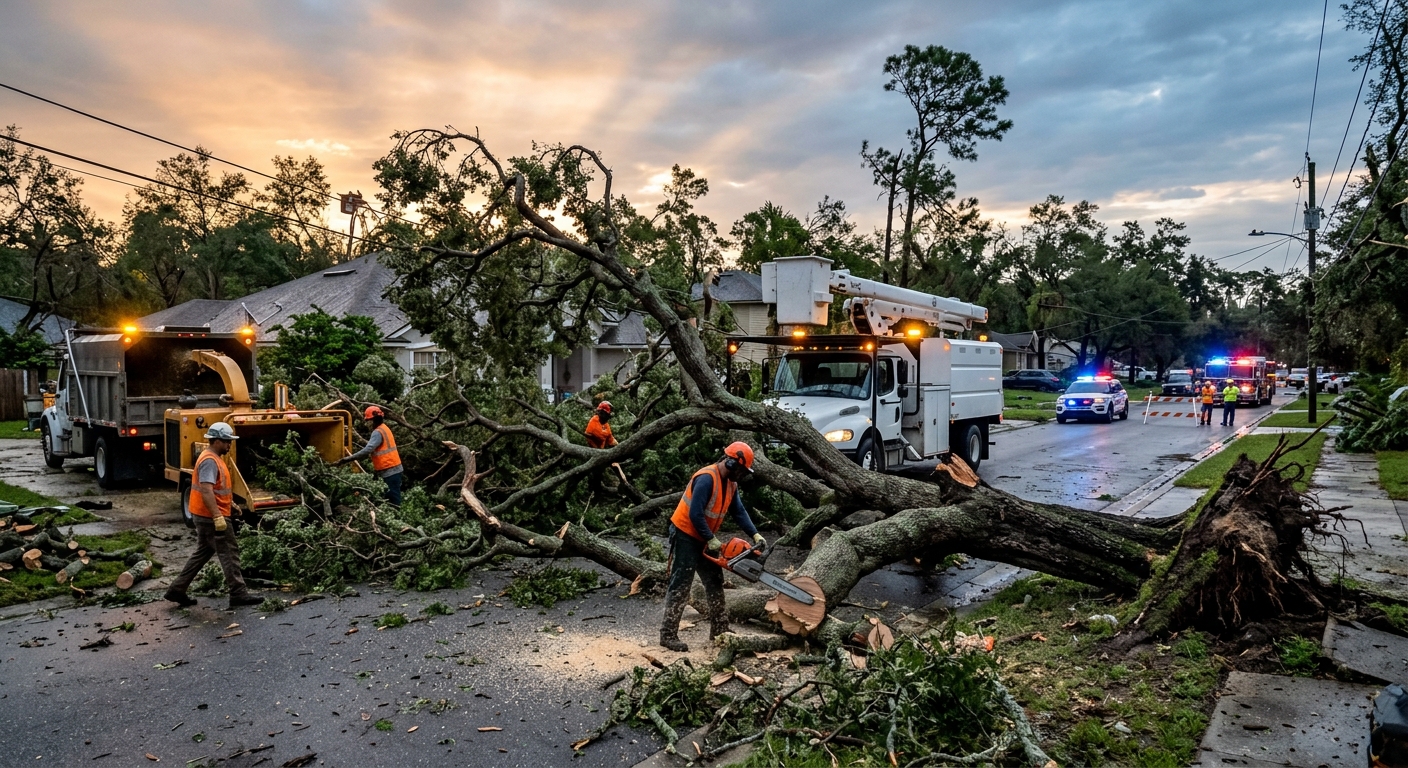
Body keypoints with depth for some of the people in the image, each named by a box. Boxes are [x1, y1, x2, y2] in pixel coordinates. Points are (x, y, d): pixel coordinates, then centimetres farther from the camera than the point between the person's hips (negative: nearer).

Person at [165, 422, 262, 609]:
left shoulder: (214, 458, 13)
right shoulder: (209, 460, -20)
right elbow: (206, 491, -28)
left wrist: (230, 502, 29)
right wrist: (217, 516, -32)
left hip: (206, 516, 11)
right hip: (211, 517, -11)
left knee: (203, 552, 18)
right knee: (229, 552, -6)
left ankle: (177, 589, 23)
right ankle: (238, 594, -2)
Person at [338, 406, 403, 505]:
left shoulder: (378, 432, -16)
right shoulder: (384, 428, 16)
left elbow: (367, 450, -27)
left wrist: (348, 459, -28)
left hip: (389, 471, -10)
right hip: (393, 469, 10)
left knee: (393, 500, -8)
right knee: (392, 498, 14)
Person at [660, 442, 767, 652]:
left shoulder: (731, 483, 4)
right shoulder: (706, 478, -25)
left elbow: (739, 512, 4)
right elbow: (695, 514, -28)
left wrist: (756, 535, -7)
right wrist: (712, 540, -22)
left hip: (703, 539, 10)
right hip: (686, 536, -9)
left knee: (715, 582, 13)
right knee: (680, 586, -6)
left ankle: (719, 630, 23)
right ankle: (668, 635, -1)